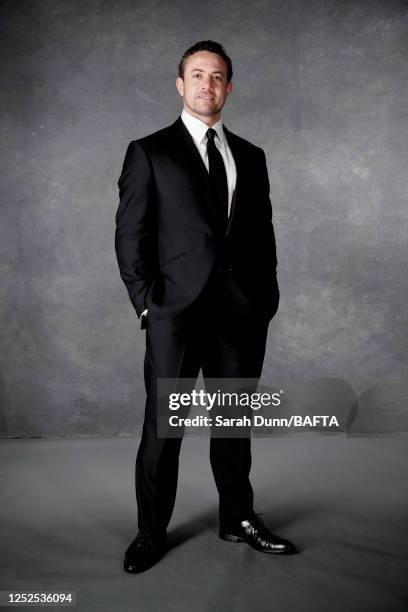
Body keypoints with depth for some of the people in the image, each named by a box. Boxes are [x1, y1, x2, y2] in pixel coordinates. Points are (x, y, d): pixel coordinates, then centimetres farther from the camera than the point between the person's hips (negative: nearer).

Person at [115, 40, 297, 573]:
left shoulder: (250, 157, 15)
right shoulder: (149, 152, 3)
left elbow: (263, 233, 15)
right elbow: (130, 235, -1)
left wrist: (267, 299, 6)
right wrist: (147, 303, -9)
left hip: (243, 313, 4)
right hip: (176, 312, -3)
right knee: (162, 427, 3)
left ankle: (239, 519, 29)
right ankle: (151, 534, 19)